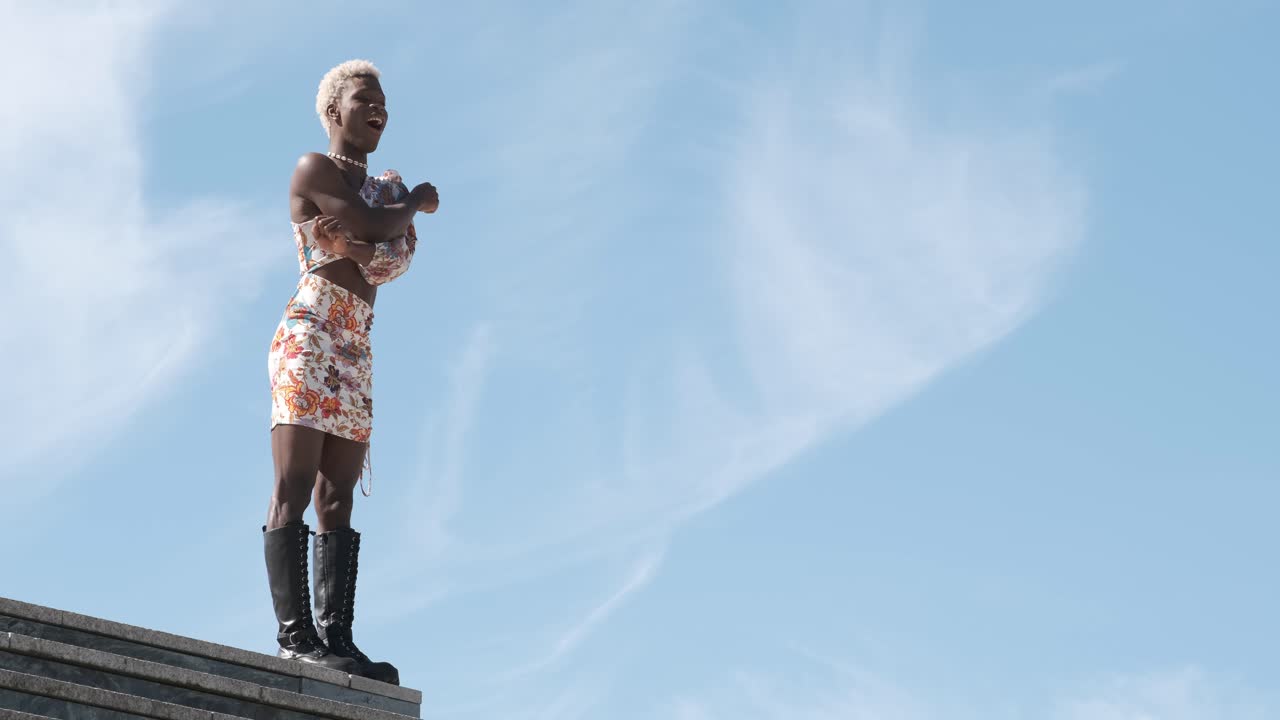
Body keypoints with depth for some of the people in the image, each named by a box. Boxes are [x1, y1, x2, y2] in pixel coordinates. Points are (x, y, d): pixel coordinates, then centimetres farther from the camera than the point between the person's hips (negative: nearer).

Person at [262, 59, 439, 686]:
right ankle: (296, 634, -22)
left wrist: (356, 250, -16)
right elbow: (374, 228, -12)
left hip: (355, 353, 7)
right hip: (307, 340, -7)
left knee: (337, 499, -1)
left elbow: (398, 258, 3)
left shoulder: (387, 188, 22)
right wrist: (416, 202, 7)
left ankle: (336, 639, -8)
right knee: (294, 487, -14)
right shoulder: (313, 169, 3)